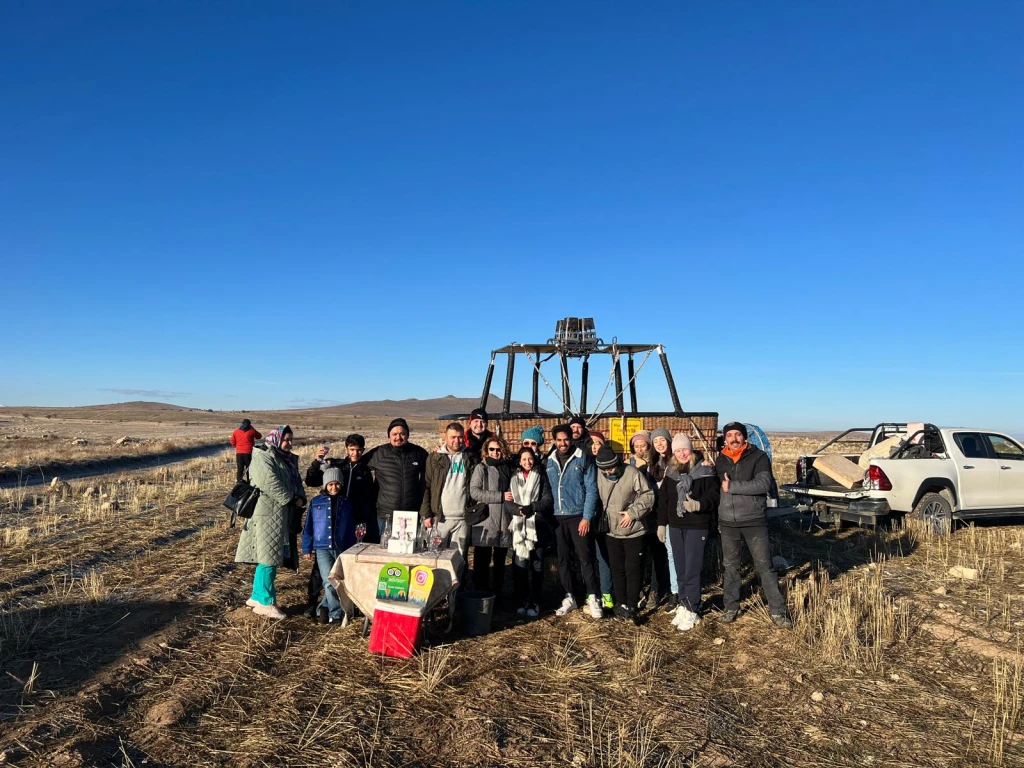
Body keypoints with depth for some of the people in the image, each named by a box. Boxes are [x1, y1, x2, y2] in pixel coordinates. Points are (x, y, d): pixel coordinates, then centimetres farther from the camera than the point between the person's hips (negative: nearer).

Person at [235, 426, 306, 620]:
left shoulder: (289, 460, 17)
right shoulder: (262, 457, -10)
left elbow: (297, 482, 15)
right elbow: (269, 482, -22)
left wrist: (300, 498, -6)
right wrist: (290, 500, -17)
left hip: (282, 516, 9)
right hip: (268, 514, -9)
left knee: (267, 556, 14)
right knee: (268, 556, -6)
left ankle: (257, 596, 24)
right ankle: (265, 602, 1)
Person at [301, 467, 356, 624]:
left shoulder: (347, 504, 8)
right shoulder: (316, 502, 3)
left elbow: (351, 531, 11)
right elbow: (308, 527, 6)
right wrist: (307, 548, 3)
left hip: (341, 550, 2)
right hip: (322, 548, -2)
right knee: (330, 581, -13)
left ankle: (325, 608, 25)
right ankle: (336, 613, -1)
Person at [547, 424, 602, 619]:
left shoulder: (583, 459, -4)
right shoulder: (549, 462, 7)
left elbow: (591, 490, -7)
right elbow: (548, 490, 9)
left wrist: (586, 517, -13)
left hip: (579, 516, -4)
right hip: (557, 517, 4)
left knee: (585, 558, -2)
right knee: (563, 559, 10)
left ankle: (593, 598, 9)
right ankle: (569, 597, 22)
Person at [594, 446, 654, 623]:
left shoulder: (632, 473, -17)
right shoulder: (600, 475, -3)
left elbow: (648, 495, -13)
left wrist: (632, 513, -18)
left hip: (633, 530, -4)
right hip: (611, 531, 4)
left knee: (633, 569, 3)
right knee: (616, 569, 12)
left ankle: (631, 607, 12)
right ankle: (620, 604, 25)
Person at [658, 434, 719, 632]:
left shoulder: (705, 469, -7)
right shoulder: (671, 472, 9)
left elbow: (714, 494, -13)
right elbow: (663, 499, 14)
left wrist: (699, 504, -30)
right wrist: (661, 523, 13)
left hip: (697, 526, -5)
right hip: (675, 526, 5)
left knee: (692, 570, -4)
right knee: (680, 569, 11)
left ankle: (692, 611, 7)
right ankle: (683, 605, 22)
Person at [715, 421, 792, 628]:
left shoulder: (759, 457, -6)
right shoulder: (720, 460, 8)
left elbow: (763, 484, -21)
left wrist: (732, 486, -19)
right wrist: (717, 520, 15)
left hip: (754, 522, -4)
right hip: (728, 523, 4)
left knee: (765, 566, 2)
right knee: (730, 566, 12)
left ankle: (777, 610, 13)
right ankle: (731, 607, 24)